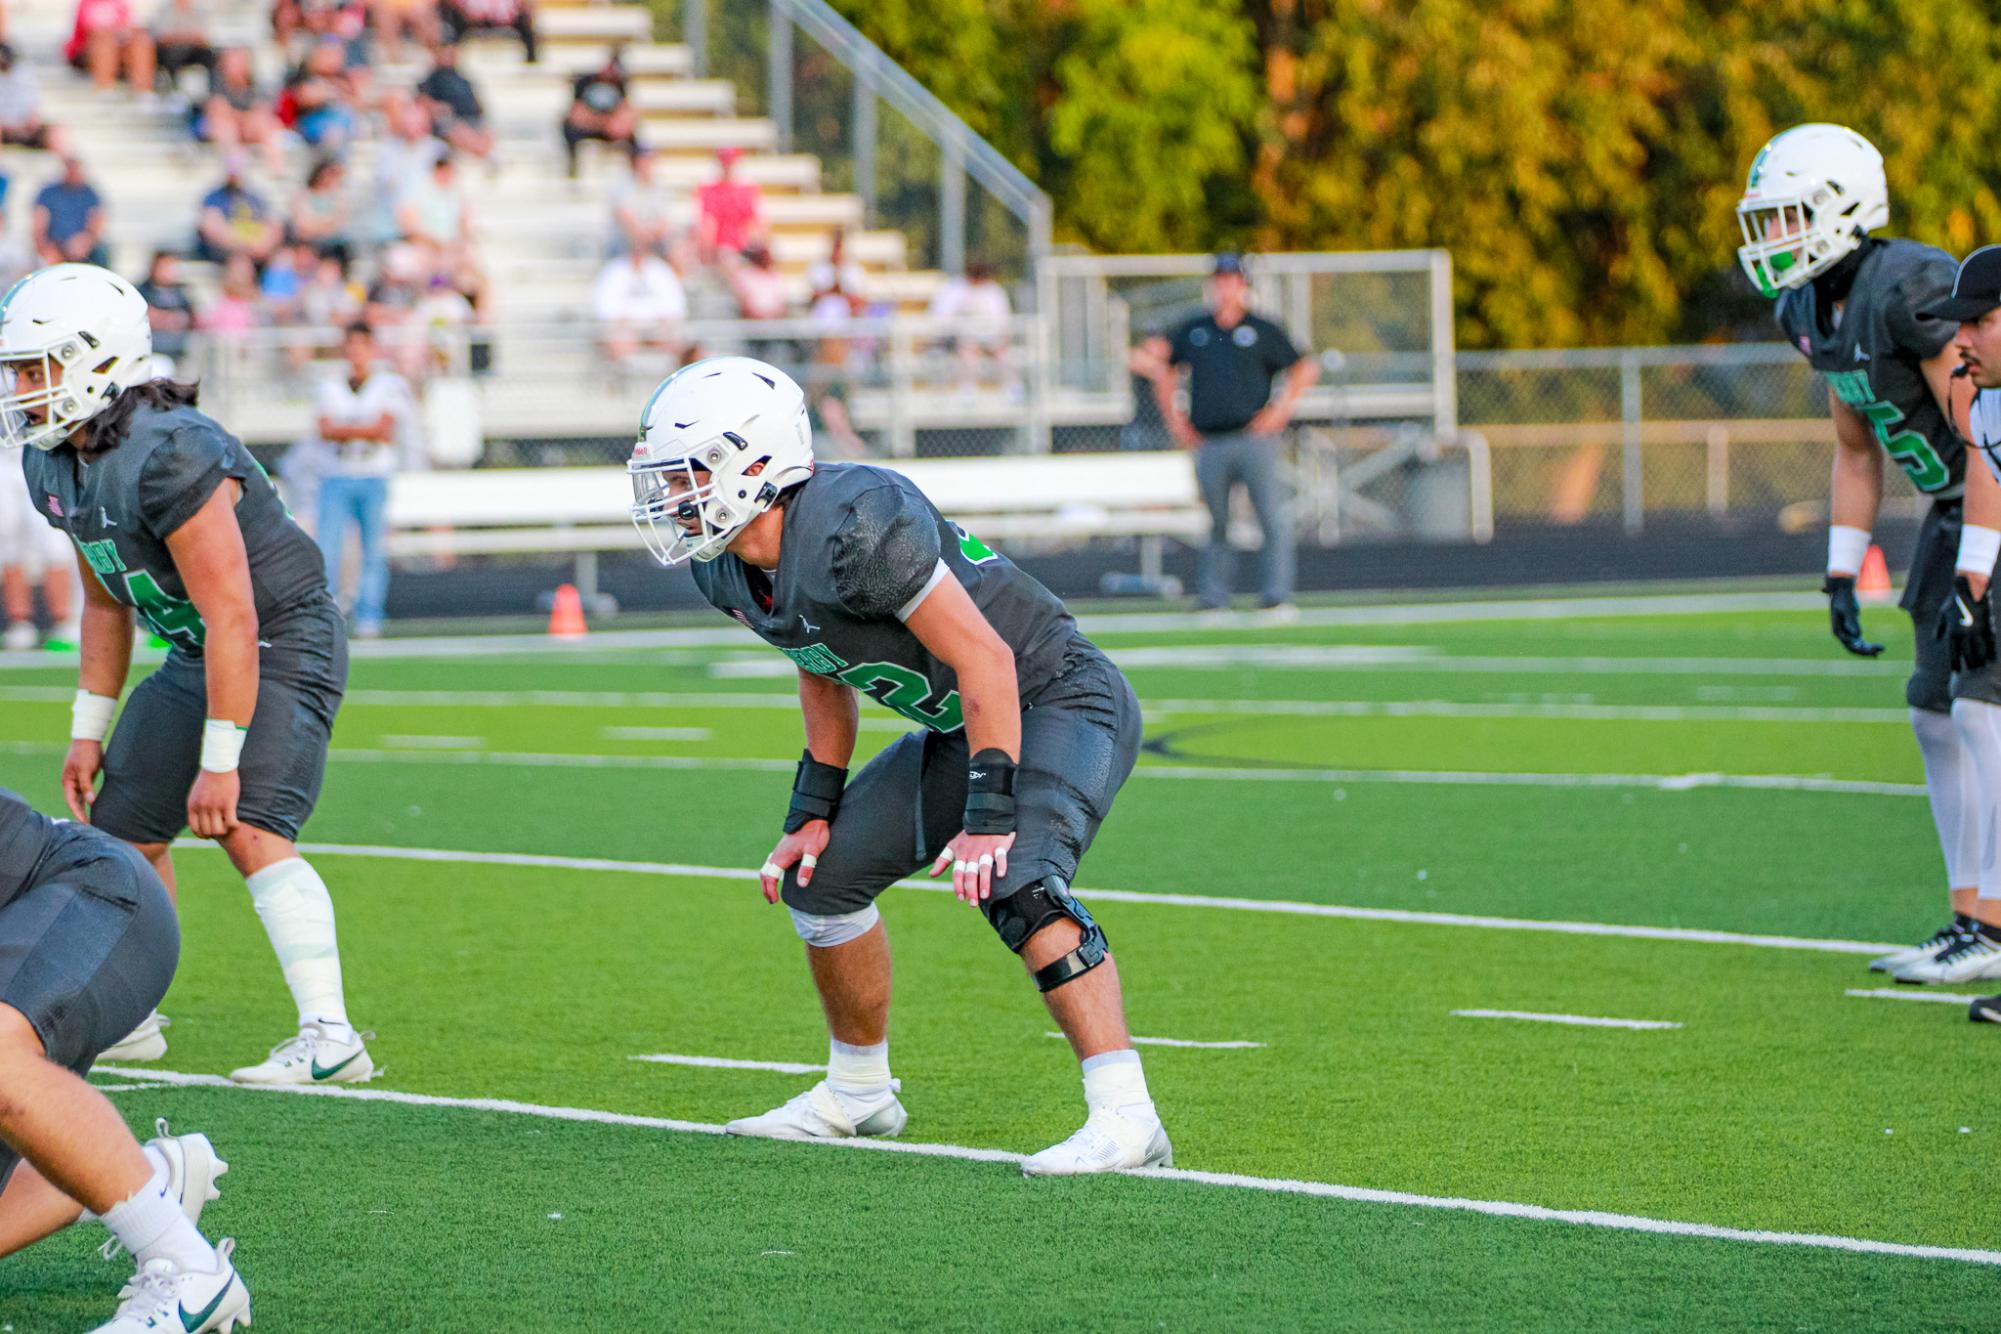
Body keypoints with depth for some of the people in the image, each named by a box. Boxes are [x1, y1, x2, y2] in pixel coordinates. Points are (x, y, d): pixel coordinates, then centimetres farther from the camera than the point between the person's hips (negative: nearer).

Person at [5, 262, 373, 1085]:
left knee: (249, 830, -25)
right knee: (124, 829, 14)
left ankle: (329, 1039, -29)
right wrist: (89, 729, 15)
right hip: (195, 656, 10)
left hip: (281, 644, -10)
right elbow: (105, 602, 15)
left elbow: (233, 618, -30)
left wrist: (220, 761, -30)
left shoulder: (169, 455, -29)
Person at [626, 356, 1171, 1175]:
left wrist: (990, 817, -28)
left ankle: (1126, 1119, -32)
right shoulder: (728, 572, -2)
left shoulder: (856, 525, -31)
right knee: (820, 874, 11)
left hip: (1062, 702, -10)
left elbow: (985, 658, -28)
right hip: (960, 729, 10)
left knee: (1015, 886, -31)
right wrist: (812, 809, 10)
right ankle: (857, 1093, 30)